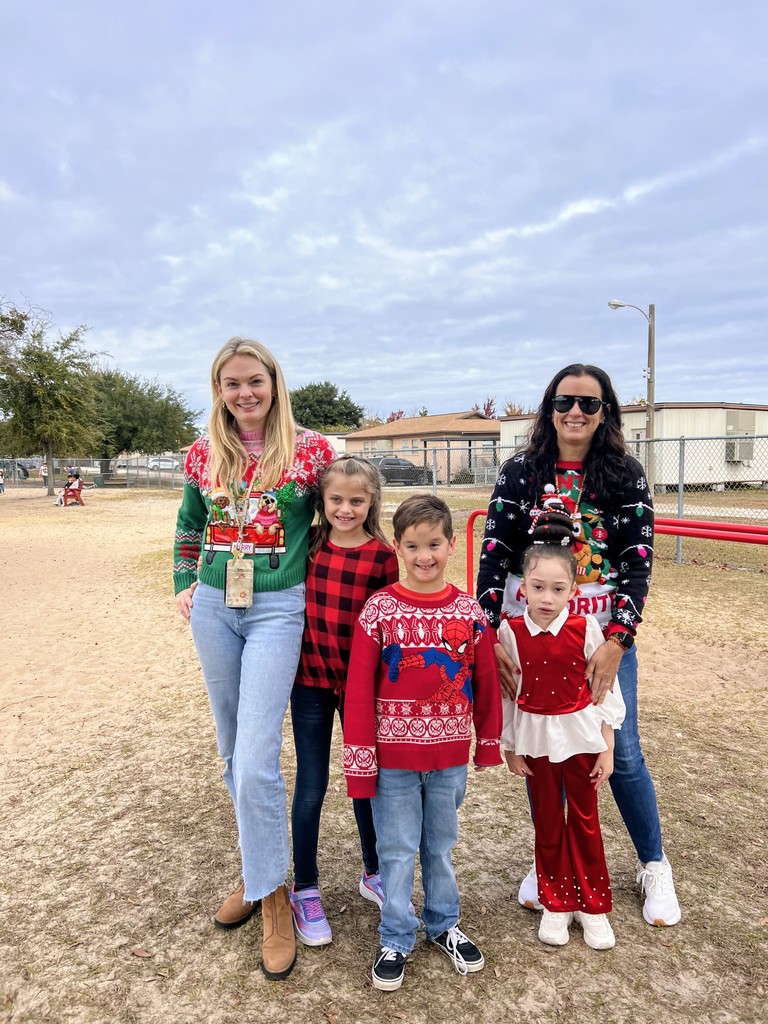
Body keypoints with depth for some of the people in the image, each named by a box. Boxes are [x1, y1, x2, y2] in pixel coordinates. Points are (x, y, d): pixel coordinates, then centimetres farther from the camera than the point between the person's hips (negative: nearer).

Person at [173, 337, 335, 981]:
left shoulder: (311, 450, -5)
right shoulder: (204, 454, 5)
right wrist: (184, 585, 12)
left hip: (277, 608, -4)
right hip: (214, 607, 5)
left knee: (256, 761, -9)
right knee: (234, 754, 15)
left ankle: (273, 894, 12)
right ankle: (257, 868, 36)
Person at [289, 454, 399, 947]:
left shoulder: (383, 557, -9)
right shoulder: (307, 544, -4)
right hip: (311, 681, 1)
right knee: (311, 787, 6)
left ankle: (374, 873, 39)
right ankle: (305, 890, 27)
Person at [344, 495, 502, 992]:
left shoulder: (469, 611, -5)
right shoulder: (379, 610, -11)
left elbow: (486, 683, 4)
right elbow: (359, 690, -9)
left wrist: (489, 742, 10)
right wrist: (360, 760, -8)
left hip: (449, 757, 2)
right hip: (393, 757, -2)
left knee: (441, 844, 20)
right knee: (397, 851, 12)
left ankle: (443, 923, 41)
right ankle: (396, 940, 31)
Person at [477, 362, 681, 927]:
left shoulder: (626, 475, -1)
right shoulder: (521, 472, 0)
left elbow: (639, 561, -8)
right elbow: (494, 555, -5)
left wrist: (616, 641, -18)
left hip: (605, 631, 0)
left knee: (622, 751, 6)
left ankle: (654, 864, 32)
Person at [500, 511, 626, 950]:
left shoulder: (585, 628, -14)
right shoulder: (510, 631, -12)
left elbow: (606, 688, -5)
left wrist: (607, 746, -3)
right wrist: (509, 746, 1)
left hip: (581, 734, -1)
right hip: (535, 736, 1)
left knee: (585, 820, 12)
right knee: (547, 821, 15)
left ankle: (594, 904, 31)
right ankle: (557, 902, 33)